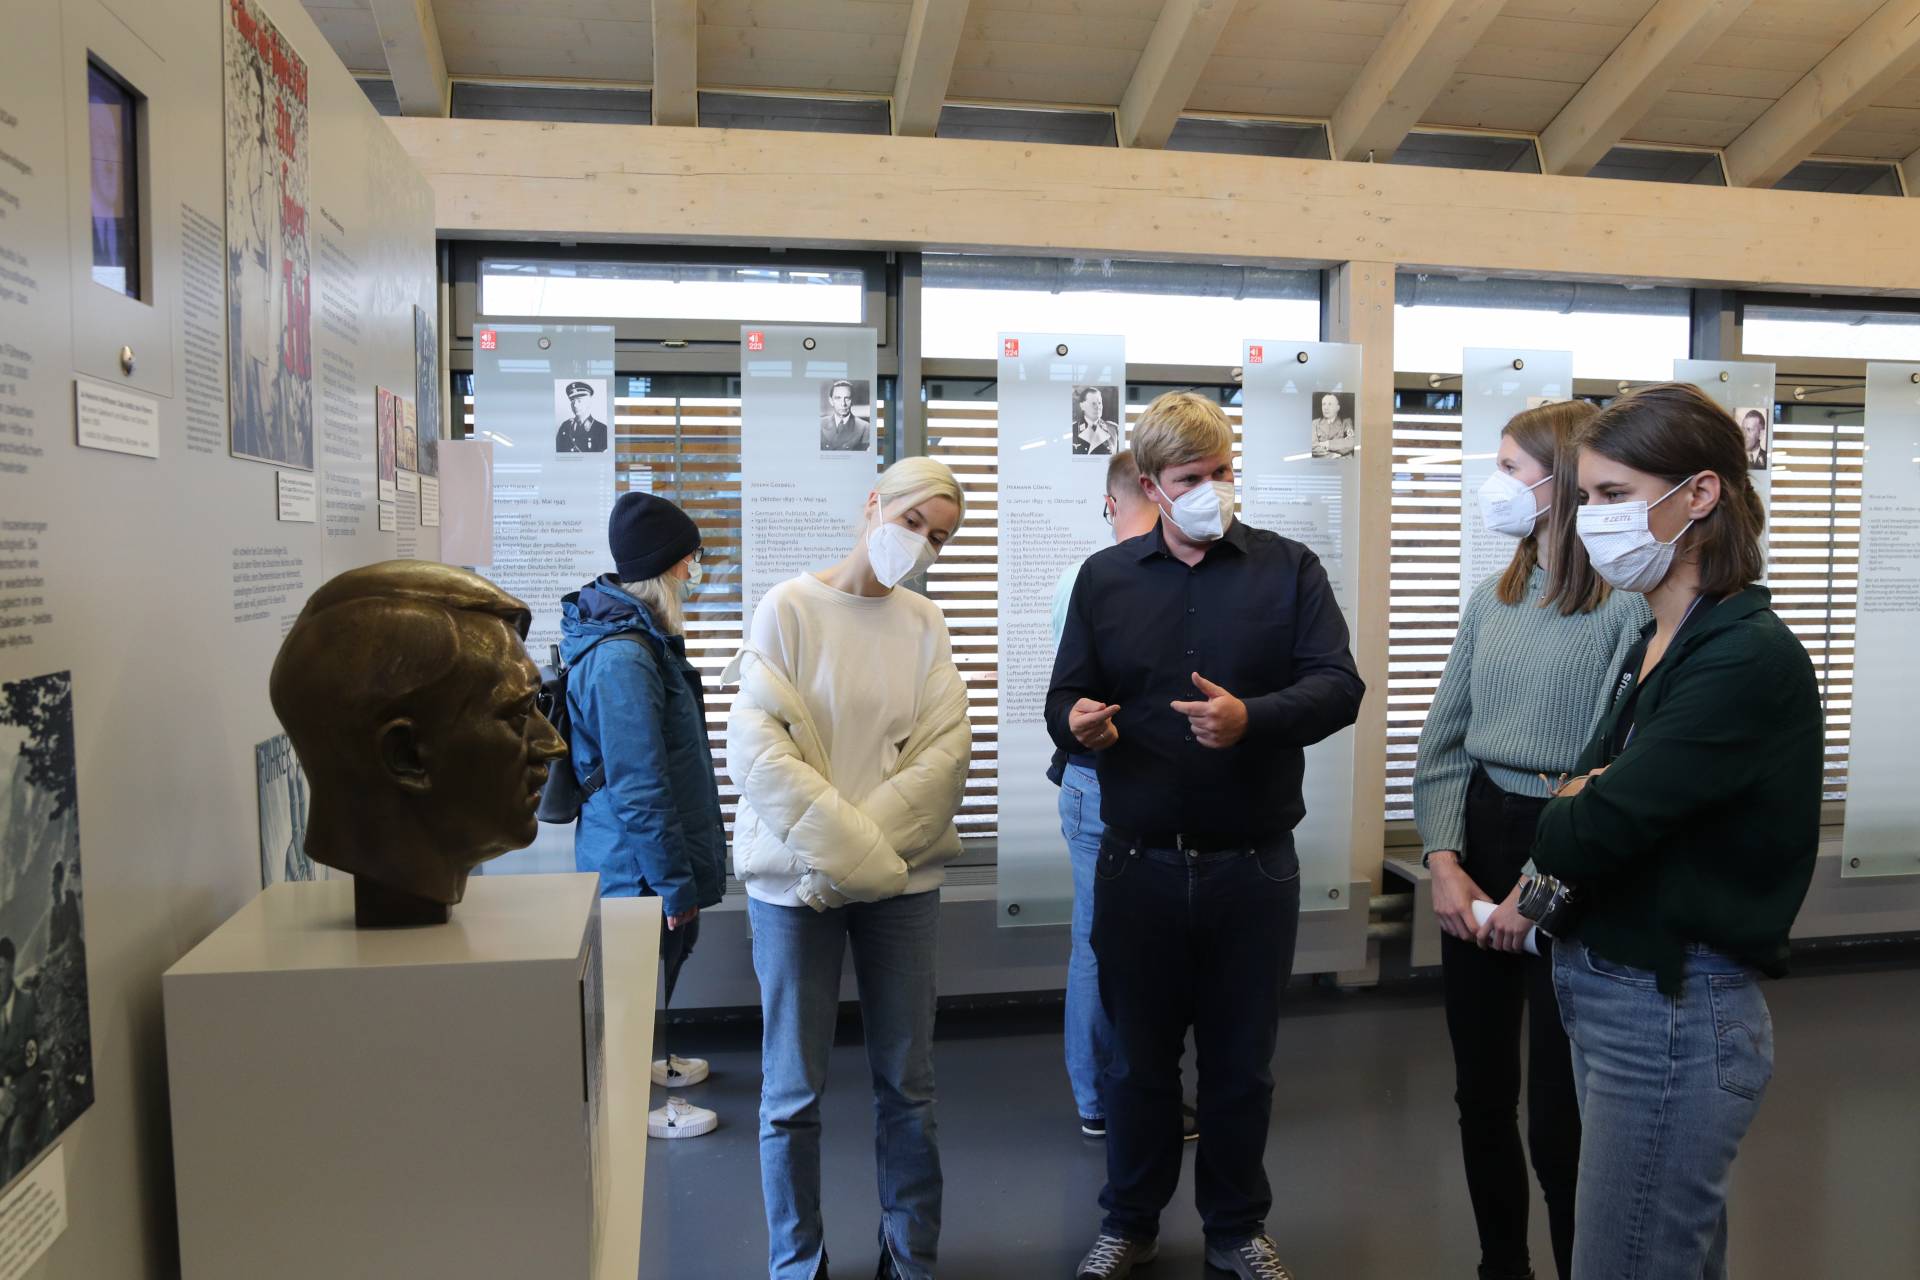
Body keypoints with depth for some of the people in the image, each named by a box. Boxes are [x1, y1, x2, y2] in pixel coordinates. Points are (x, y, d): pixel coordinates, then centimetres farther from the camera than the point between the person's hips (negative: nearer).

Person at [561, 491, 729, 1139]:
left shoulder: (641, 633, 5)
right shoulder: (621, 657, -28)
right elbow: (637, 787, -27)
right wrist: (673, 881, -21)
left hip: (650, 857, 10)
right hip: (638, 864, -10)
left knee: (671, 949, 25)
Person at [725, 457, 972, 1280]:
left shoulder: (925, 625, 6)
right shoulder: (789, 608, -3)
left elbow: (946, 751, -3)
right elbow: (754, 748, -10)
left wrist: (872, 850, -14)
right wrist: (841, 844, -16)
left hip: (903, 878, 3)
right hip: (796, 879, -3)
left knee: (908, 1085, 12)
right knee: (793, 1093, 6)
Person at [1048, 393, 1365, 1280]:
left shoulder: (1288, 568, 2)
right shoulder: (1104, 578, 6)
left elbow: (1338, 685, -7)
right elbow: (1066, 699, 6)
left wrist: (1252, 718, -24)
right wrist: (1077, 724, -17)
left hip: (1253, 865, 0)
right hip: (1138, 864, 1)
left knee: (1242, 1062, 14)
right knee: (1138, 1058, 14)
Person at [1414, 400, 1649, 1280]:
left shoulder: (1630, 603, -12)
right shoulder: (1491, 600, 9)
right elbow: (1443, 741, 7)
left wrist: (1536, 890, -17)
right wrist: (1444, 861, -5)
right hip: (1475, 845, 6)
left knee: (1559, 1118, 2)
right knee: (1481, 1095, 16)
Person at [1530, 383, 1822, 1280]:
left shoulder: (1747, 660, -20)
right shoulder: (1656, 644, 8)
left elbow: (1579, 835, -25)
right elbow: (1585, 795, 9)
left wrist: (1572, 811, -3)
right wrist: (1587, 805, -13)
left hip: (1671, 1013, -8)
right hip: (1608, 994, 8)